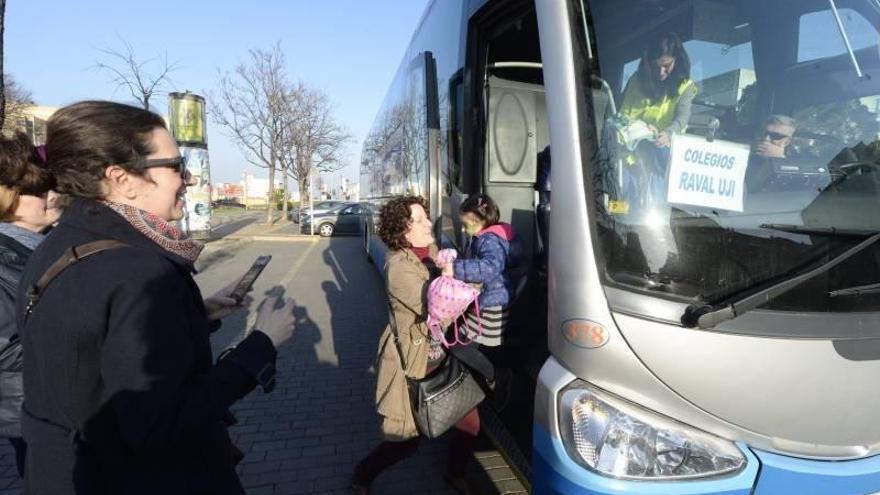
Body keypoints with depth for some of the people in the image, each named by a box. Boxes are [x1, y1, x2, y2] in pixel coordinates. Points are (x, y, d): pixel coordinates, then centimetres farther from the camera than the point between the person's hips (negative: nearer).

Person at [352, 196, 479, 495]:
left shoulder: (432, 251, 1)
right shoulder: (398, 266, -23)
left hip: (442, 355, 7)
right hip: (411, 361, -7)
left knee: (469, 421, 12)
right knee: (408, 439, 7)